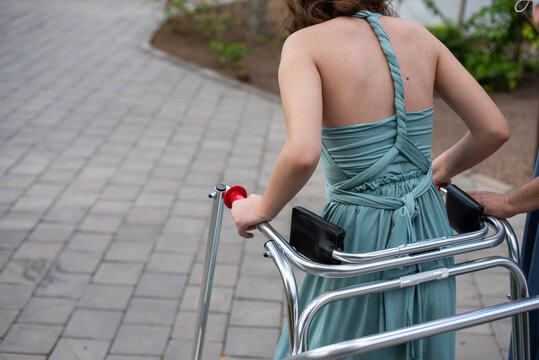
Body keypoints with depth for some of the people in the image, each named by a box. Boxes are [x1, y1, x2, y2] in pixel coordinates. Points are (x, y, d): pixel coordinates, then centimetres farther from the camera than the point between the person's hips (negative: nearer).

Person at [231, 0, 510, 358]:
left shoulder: (306, 43, -12)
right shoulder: (416, 34, 2)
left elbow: (303, 154, -29)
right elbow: (495, 129, 3)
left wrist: (263, 208, -10)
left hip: (363, 238, -5)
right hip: (429, 231, 5)